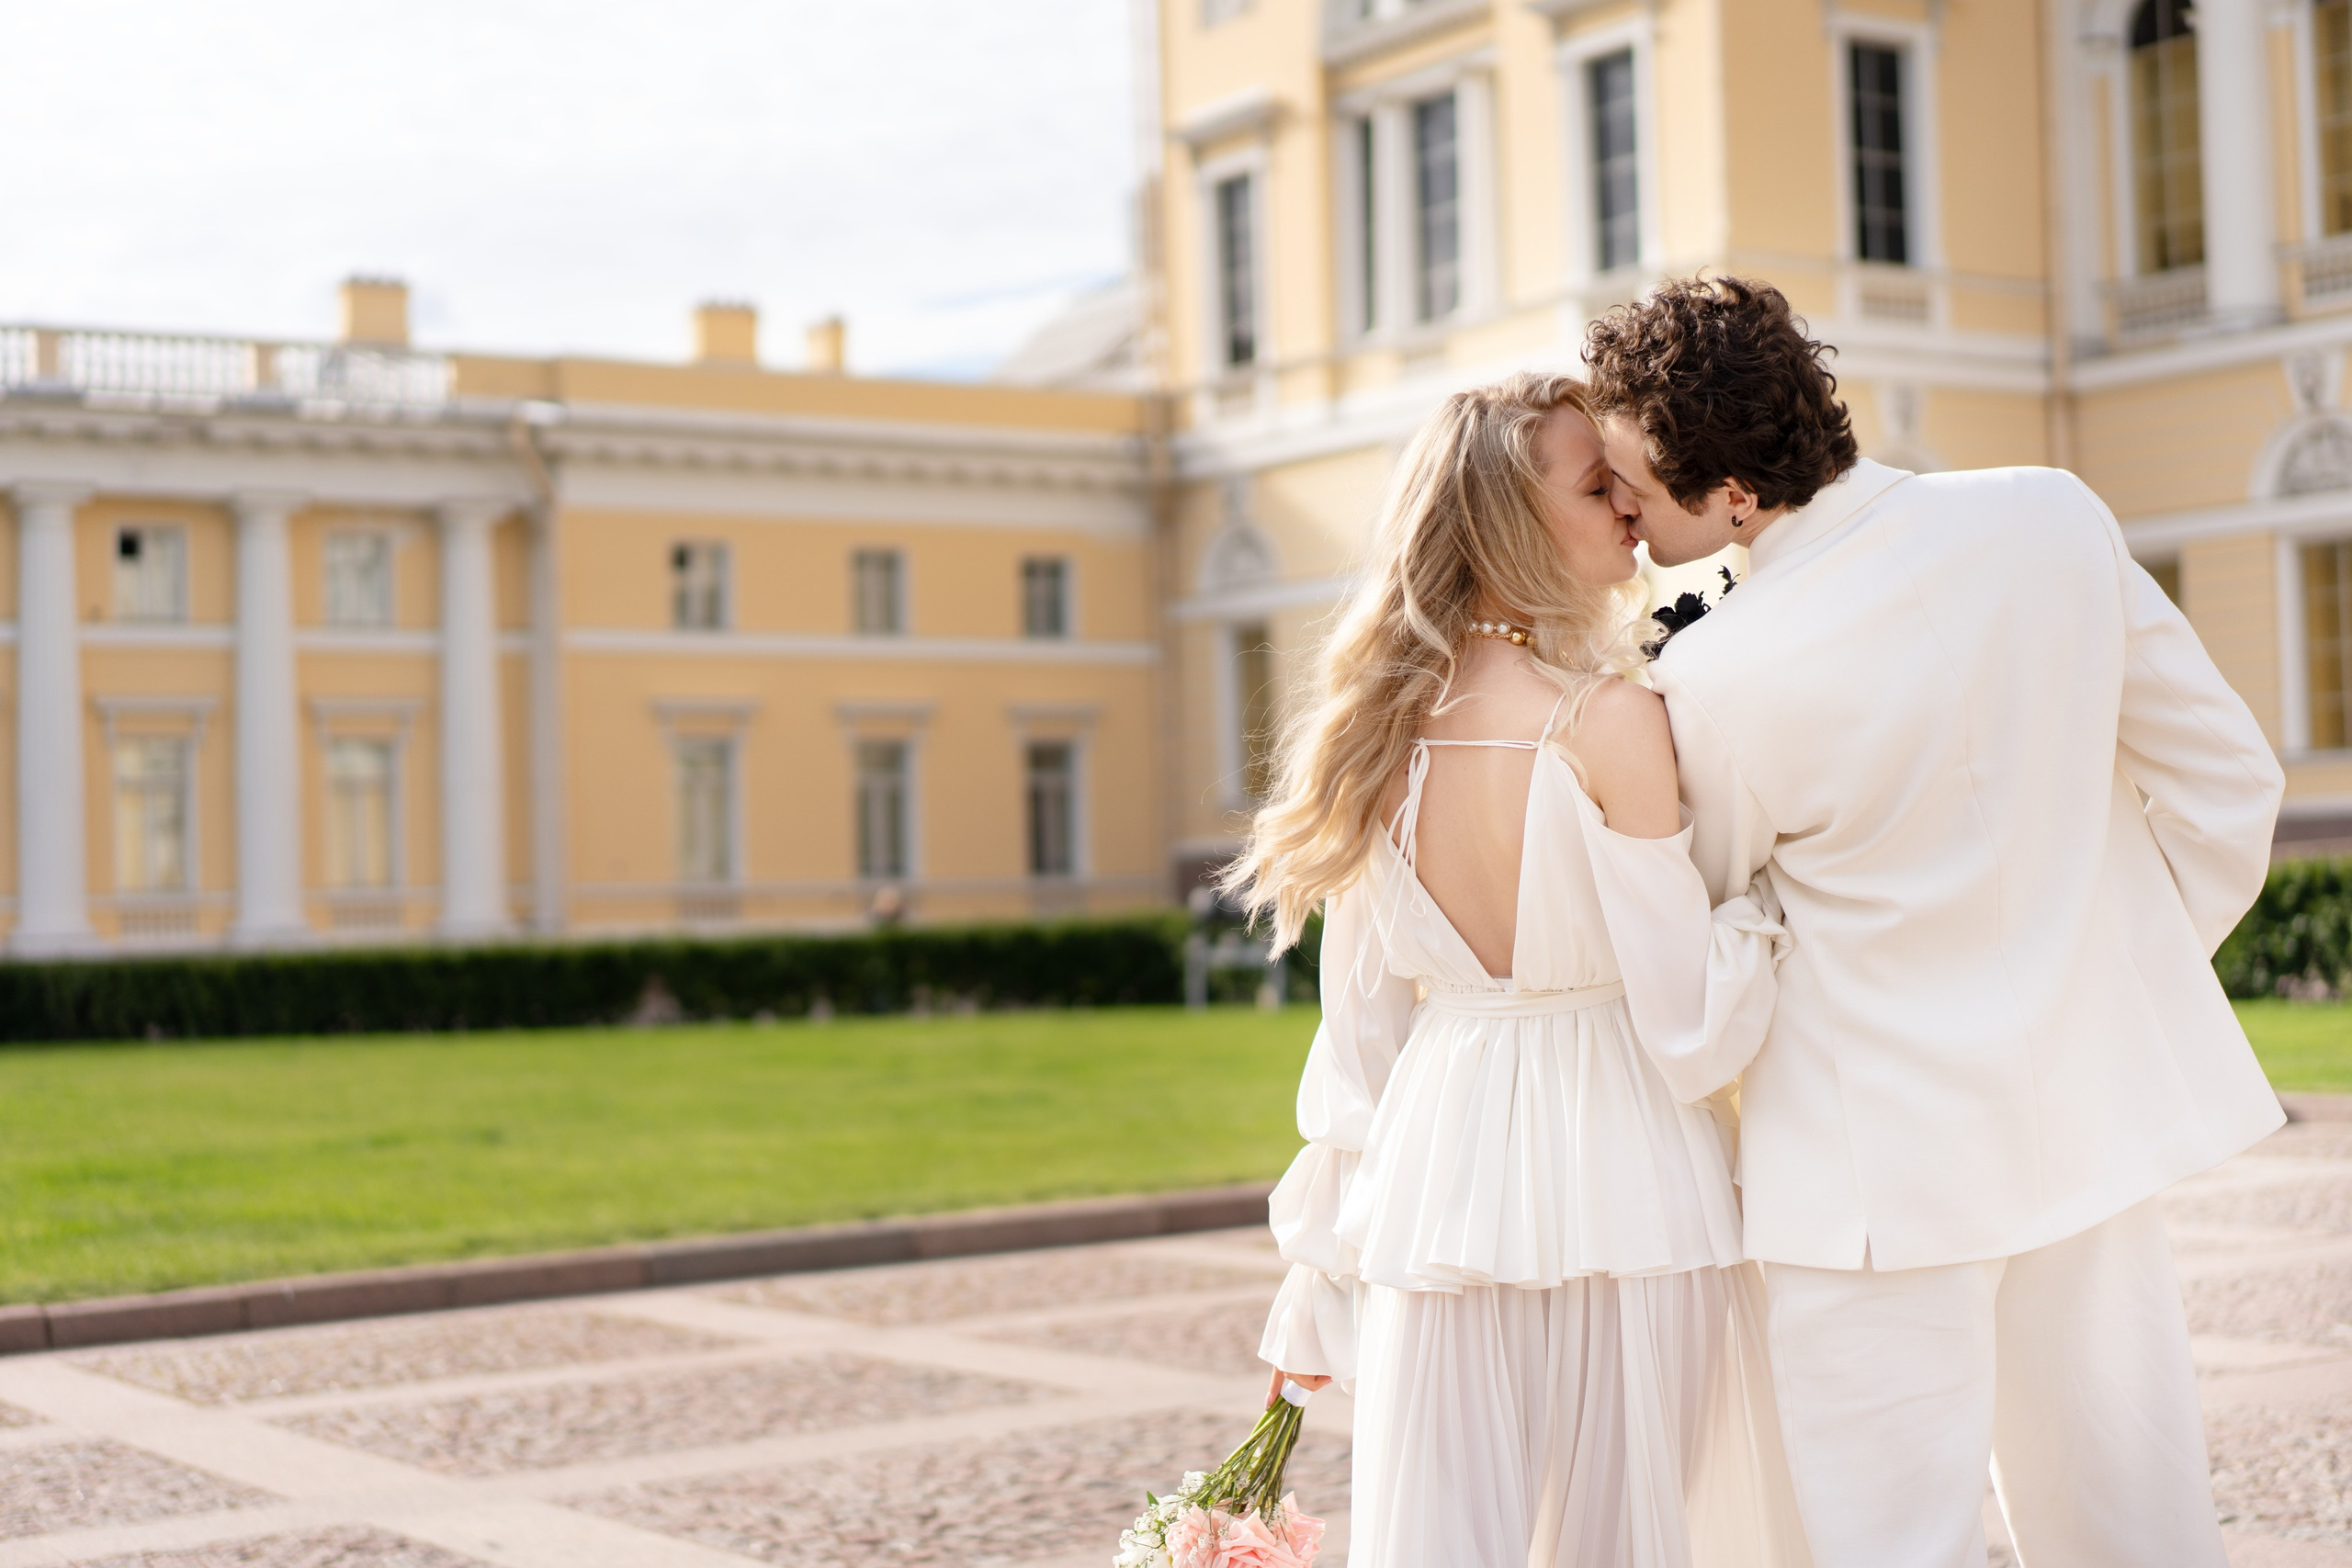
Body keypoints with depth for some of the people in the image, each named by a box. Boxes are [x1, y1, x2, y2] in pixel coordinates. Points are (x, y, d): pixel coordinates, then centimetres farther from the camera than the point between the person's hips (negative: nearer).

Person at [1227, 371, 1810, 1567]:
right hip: (1615, 1184, -5)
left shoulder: (1386, 733, 2)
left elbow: (1360, 1025, 7)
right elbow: (1692, 1011, -14)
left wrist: (1317, 1292, 14)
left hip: (1437, 1179, 5)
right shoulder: (1606, 718, -15)